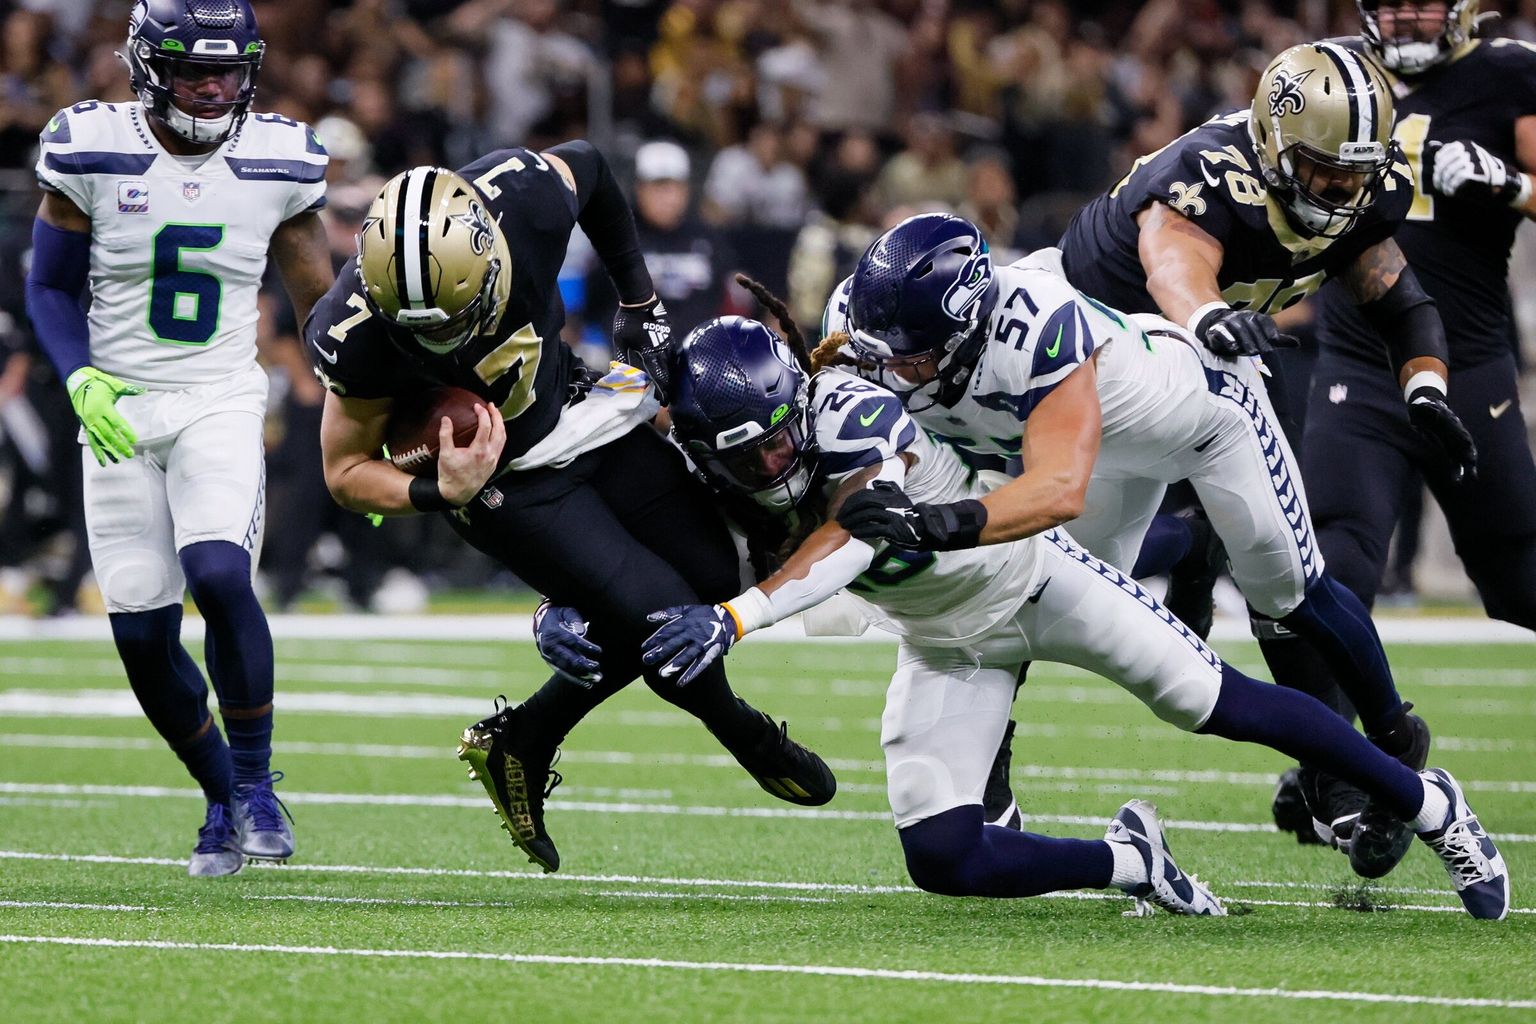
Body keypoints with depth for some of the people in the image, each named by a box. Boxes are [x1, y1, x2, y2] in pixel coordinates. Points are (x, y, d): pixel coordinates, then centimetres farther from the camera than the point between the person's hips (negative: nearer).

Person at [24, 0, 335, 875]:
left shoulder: (277, 163, -2)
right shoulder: (93, 153, -7)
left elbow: (322, 302, 9)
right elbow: (51, 288, 2)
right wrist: (82, 381, -16)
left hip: (222, 405, 0)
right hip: (121, 409, 0)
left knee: (219, 575, -25)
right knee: (142, 632, -2)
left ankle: (256, 779, -8)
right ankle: (224, 798, 19)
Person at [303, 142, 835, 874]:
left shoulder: (528, 200, -29)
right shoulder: (358, 334, -34)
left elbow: (587, 164, -2)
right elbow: (347, 472, -18)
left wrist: (640, 304, 4)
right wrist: (440, 494, -37)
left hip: (587, 413, 5)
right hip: (501, 479, -5)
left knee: (712, 579, 7)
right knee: (660, 615, -15)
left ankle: (523, 738, 16)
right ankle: (746, 737, 20)